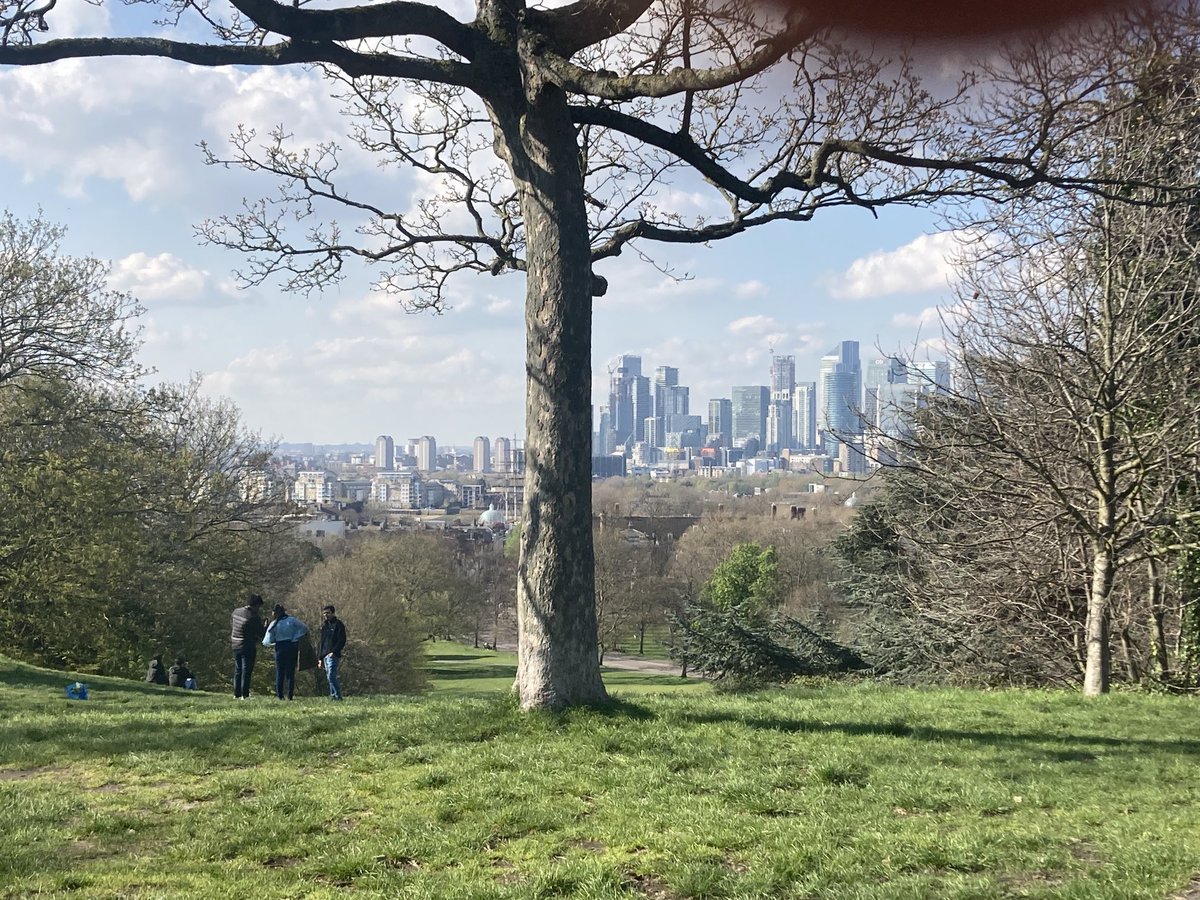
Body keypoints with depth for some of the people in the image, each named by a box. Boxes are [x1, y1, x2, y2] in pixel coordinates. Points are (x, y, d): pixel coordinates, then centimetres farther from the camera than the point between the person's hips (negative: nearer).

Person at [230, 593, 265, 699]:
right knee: (246, 671, -1)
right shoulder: (254, 617, -18)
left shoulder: (236, 612, 3)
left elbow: (230, 627, 14)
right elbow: (260, 635, -11)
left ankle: (237, 693, 15)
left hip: (235, 646, 7)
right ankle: (244, 695, -3)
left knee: (237, 670, 14)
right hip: (248, 647, -7)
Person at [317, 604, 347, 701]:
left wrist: (334, 652, -20)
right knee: (330, 677, 8)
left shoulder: (338, 624, -2)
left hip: (333, 655, -8)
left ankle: (337, 696, -14)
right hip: (325, 656, 8)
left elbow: (342, 641, -10)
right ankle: (333, 695, 12)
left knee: (331, 676, -16)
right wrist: (320, 658, 18)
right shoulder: (324, 626, 20)